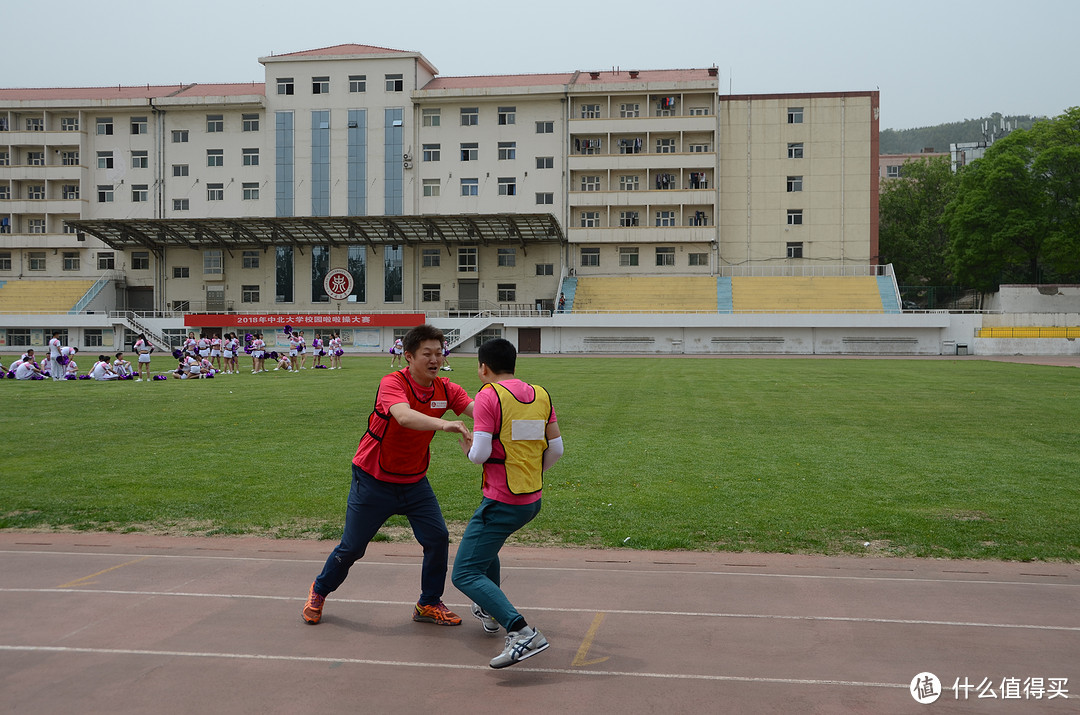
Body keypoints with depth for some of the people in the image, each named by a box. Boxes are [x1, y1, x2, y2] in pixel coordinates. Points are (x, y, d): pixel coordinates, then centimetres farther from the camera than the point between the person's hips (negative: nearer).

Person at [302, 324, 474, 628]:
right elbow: (404, 416, -44)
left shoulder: (445, 389, -7)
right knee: (352, 547, 6)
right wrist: (443, 424, -60)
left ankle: (429, 604, 15)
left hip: (414, 481, 5)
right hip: (373, 480, -4)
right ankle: (319, 591, 34)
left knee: (437, 537, -5)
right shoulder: (393, 383, -24)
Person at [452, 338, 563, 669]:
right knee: (485, 541, 33)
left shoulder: (488, 396, -13)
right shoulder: (541, 395, 7)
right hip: (533, 500, 8)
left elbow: (480, 454, -19)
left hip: (501, 502, -8)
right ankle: (490, 612, 43)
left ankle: (523, 632, -20)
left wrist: (468, 448, 3)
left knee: (465, 574, -5)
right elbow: (556, 448, 10)